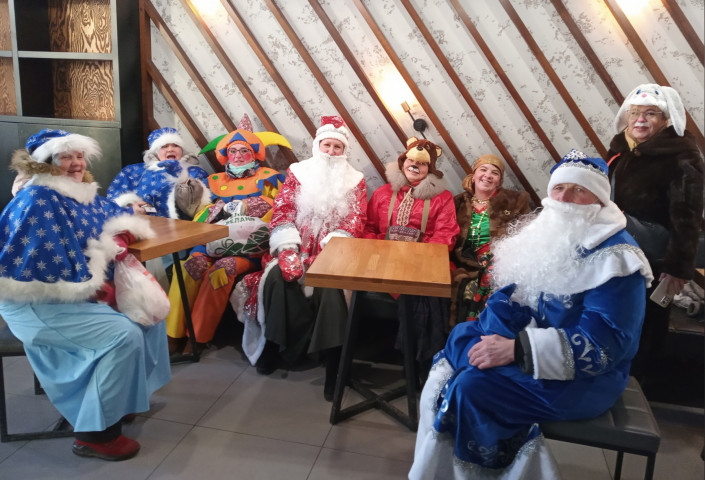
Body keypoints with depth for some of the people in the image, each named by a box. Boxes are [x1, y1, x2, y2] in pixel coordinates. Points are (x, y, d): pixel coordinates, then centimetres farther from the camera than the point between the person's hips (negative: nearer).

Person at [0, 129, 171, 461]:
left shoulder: (83, 194, 9)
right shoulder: (38, 200, -18)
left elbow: (117, 217, 19)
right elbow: (45, 263, -25)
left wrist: (119, 238, -5)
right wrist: (91, 287, -19)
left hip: (76, 291, 10)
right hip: (37, 302, -10)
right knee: (124, 335, -24)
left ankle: (125, 395, 19)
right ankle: (95, 433, -11)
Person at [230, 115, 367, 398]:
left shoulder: (355, 181, 9)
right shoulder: (298, 172, 10)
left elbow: (355, 222, -2)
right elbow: (282, 213, 1)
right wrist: (288, 249, -15)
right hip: (297, 245, 1)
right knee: (277, 275, -29)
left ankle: (333, 358, -22)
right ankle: (276, 344, -9)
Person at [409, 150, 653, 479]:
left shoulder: (617, 258, -18)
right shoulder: (546, 233, 5)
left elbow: (603, 342, -26)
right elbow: (511, 296, 3)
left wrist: (516, 350, -31)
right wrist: (494, 342, -17)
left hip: (584, 376, -8)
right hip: (532, 343, 8)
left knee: (473, 387, -23)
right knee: (459, 339, -2)